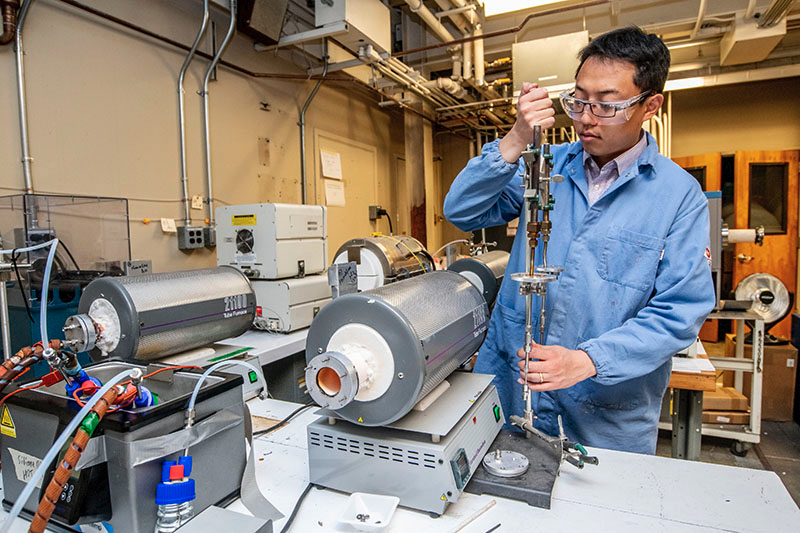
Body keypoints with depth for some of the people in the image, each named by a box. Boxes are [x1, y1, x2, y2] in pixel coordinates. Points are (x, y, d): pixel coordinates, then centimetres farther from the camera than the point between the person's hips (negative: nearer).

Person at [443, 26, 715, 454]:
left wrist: (587, 361, -23)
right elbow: (462, 211, -6)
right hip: (509, 383, 2)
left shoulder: (680, 194, -5)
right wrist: (516, 141, -18)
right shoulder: (544, 165, 2)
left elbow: (681, 310, -10)